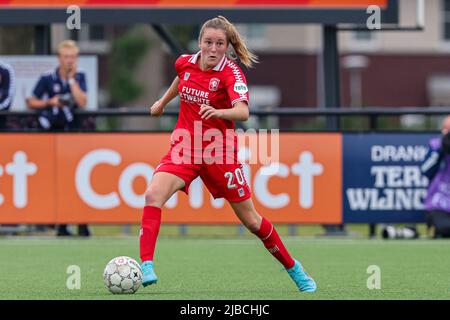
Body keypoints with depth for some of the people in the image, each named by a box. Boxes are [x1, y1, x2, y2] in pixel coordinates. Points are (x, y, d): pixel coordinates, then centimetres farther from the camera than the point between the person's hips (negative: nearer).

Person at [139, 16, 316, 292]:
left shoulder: (231, 73, -16)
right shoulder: (185, 63, -1)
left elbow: (243, 112, -34)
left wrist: (218, 112, -53)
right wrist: (163, 101, 37)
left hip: (220, 152, -3)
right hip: (185, 146, 3)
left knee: (251, 220, 5)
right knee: (153, 195, -25)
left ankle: (294, 270, 26)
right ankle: (146, 266, -27)